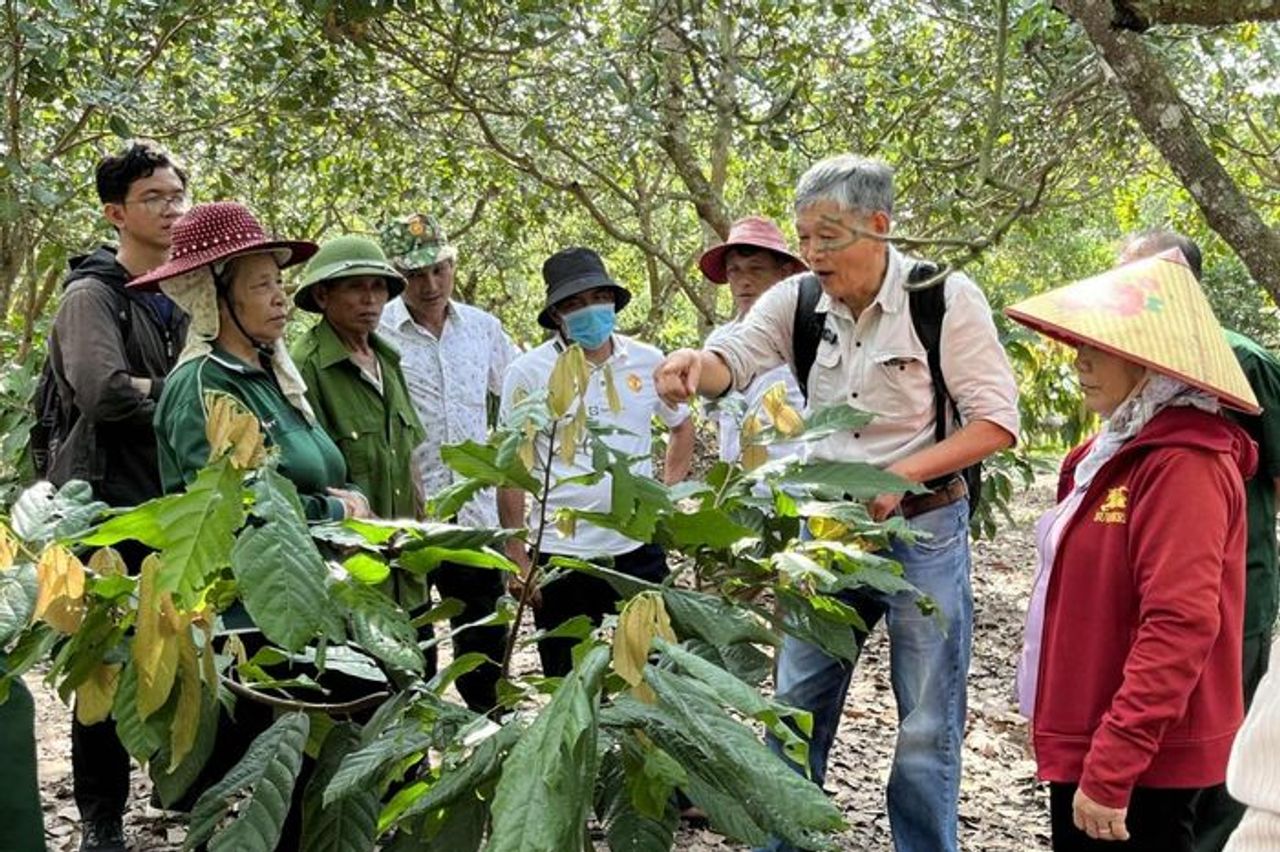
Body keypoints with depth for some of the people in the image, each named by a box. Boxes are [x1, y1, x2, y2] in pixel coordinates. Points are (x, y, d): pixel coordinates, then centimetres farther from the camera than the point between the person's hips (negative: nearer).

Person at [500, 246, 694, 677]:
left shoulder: (647, 361, 4)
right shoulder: (529, 373, -5)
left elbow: (682, 427, 22)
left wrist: (667, 493, 9)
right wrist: (517, 561, -5)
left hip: (639, 548, 3)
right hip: (562, 552, -2)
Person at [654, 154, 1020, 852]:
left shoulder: (946, 298, -12)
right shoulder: (798, 300, 0)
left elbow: (997, 422, -13)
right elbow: (733, 362, -13)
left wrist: (902, 474, -23)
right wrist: (694, 363, -38)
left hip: (923, 527, -4)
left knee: (927, 727, 6)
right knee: (796, 708, 12)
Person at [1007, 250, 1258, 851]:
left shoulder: (1183, 465, -18)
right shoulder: (1119, 450, 11)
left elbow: (1179, 627, -26)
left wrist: (1111, 769, -27)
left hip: (1142, 763, -9)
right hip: (1088, 743, 9)